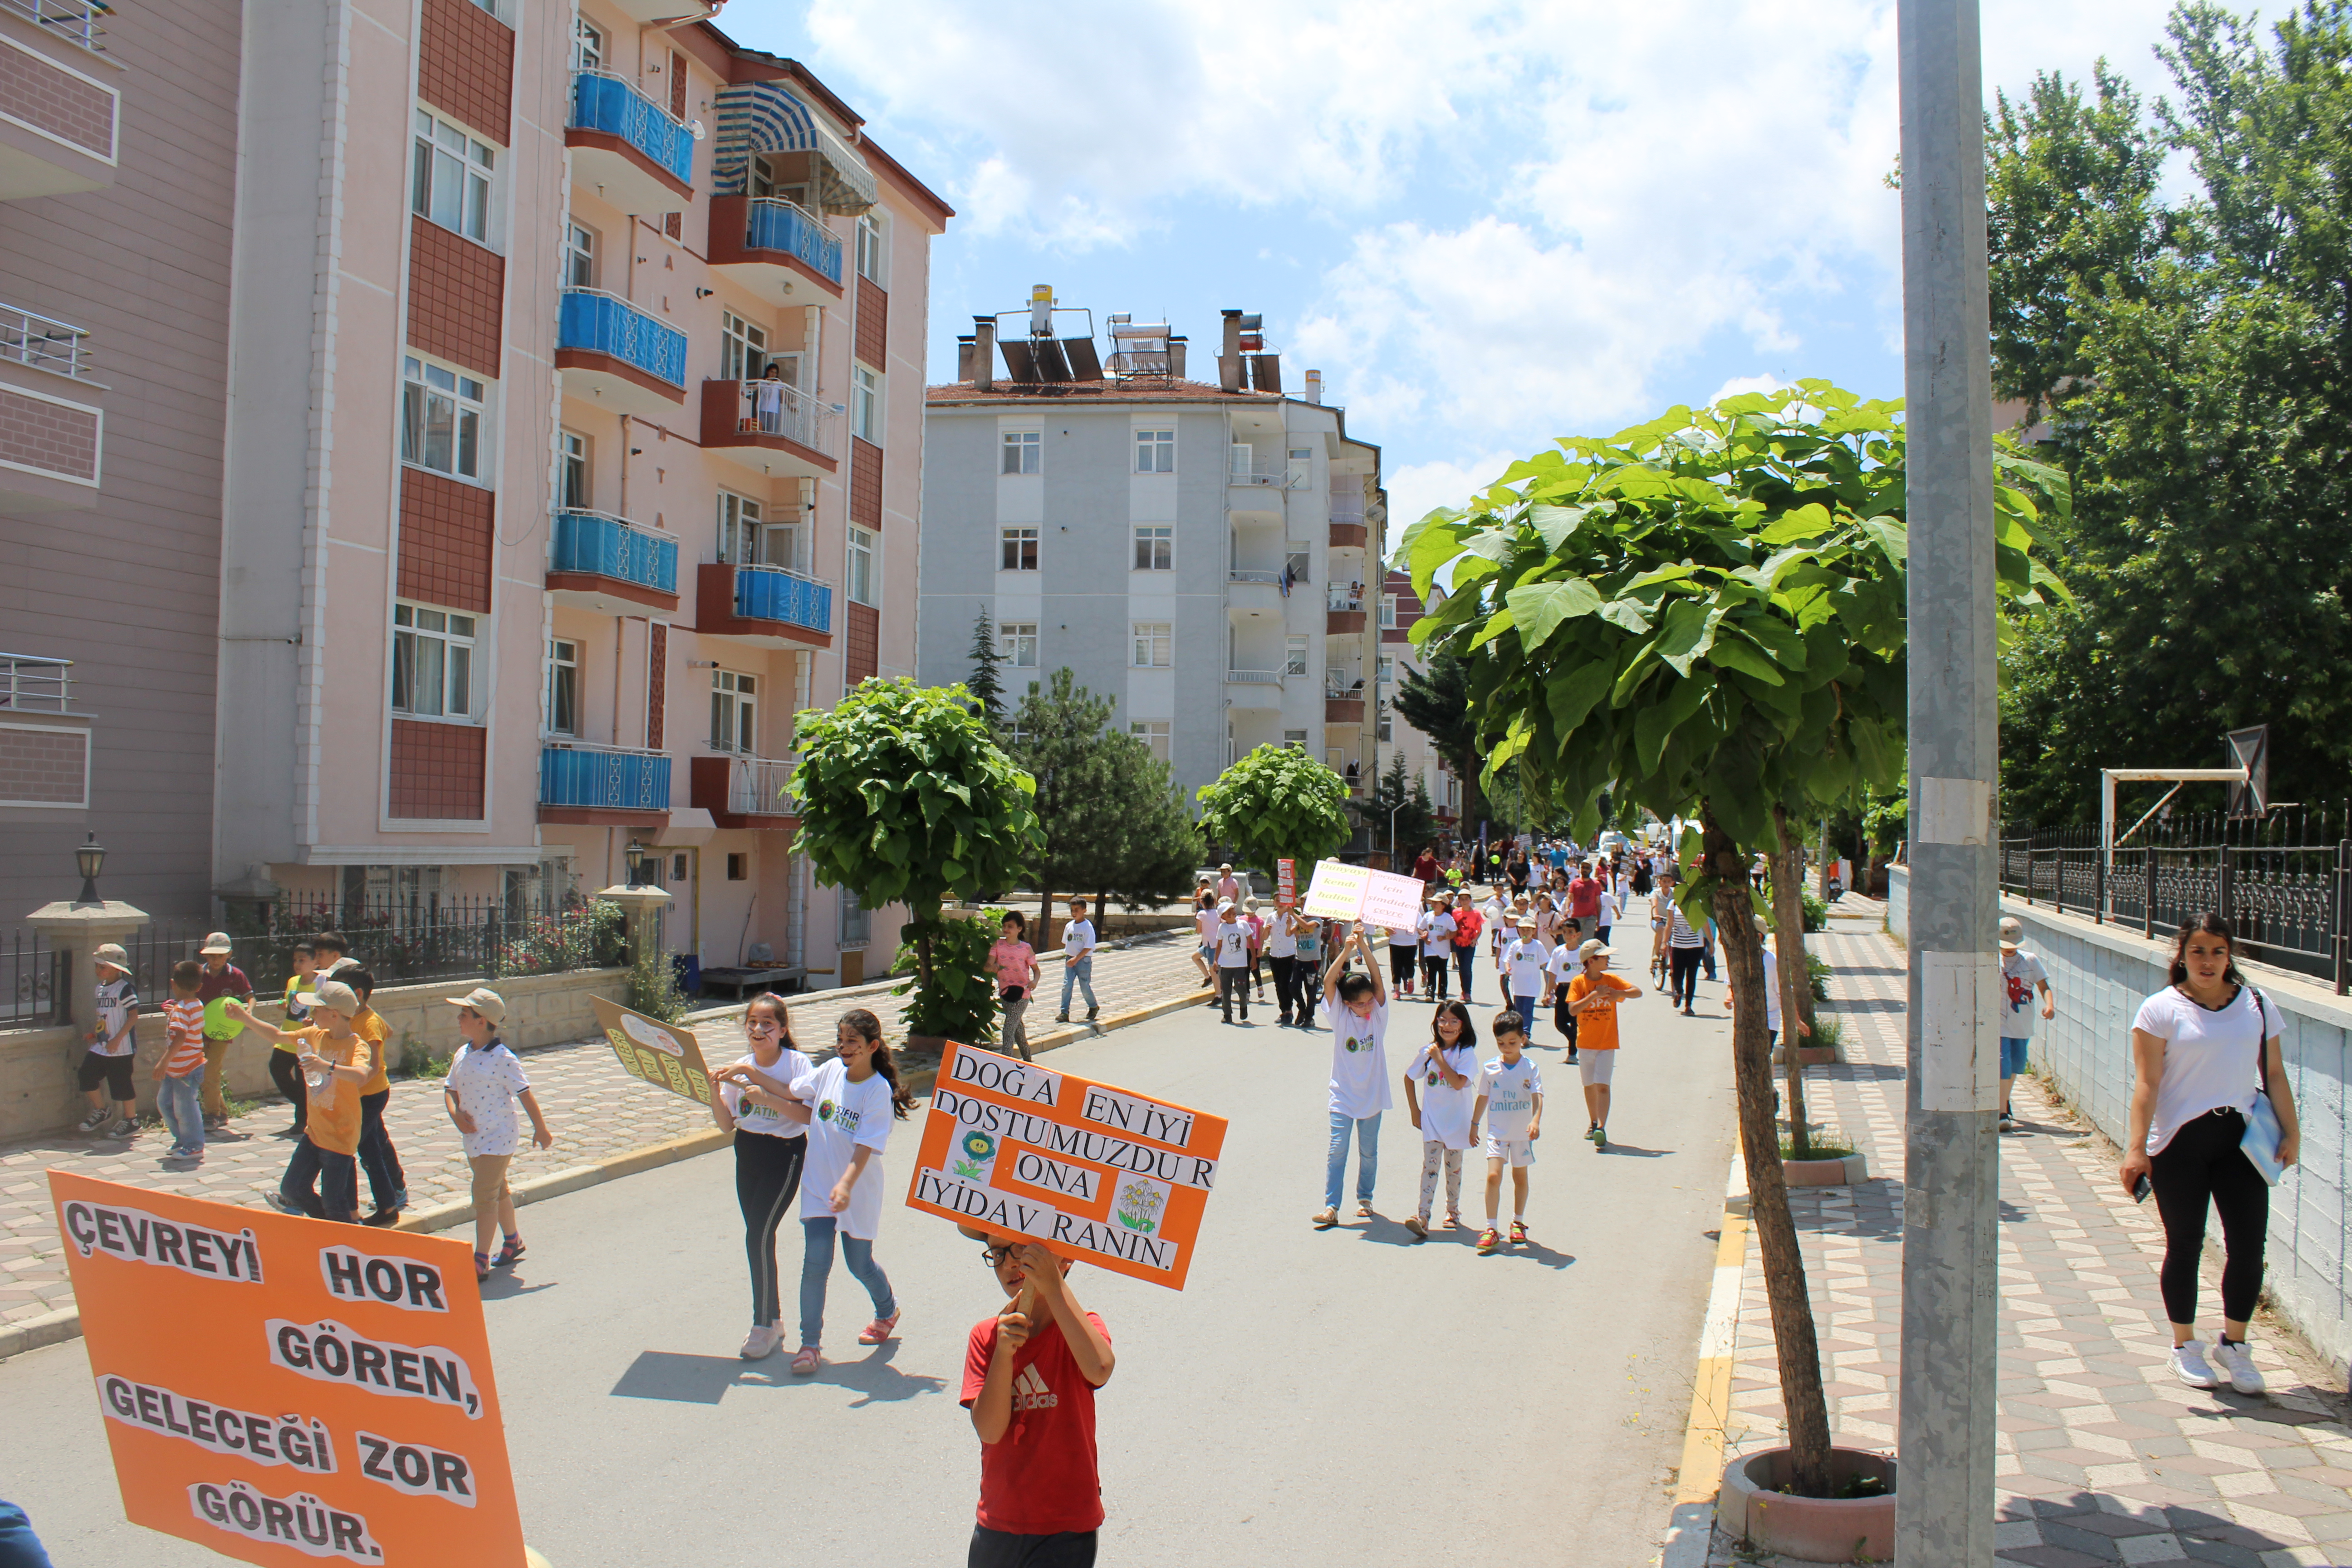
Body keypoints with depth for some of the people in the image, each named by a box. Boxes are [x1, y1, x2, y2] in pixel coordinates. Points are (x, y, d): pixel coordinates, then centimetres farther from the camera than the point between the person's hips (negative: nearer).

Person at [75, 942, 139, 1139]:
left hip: (121, 1048, -8)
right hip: (101, 1046, 8)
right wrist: (95, 1033, 9)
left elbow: (133, 1016, -19)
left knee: (121, 1084, -1)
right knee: (86, 1076, 6)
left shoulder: (125, 989, -14)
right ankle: (101, 1111, 25)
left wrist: (117, 1039, -23)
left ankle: (131, 1121, 13)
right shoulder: (101, 988, 12)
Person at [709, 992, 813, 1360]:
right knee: (759, 1238, 8)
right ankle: (772, 1320, 21)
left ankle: (764, 1325, 1)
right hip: (747, 1154, 5)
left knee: (758, 1237, -11)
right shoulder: (739, 1069, 3)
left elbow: (807, 1114, -21)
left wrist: (768, 1098, -29)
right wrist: (714, 1091, -12)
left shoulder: (797, 1064, -10)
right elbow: (726, 1125, 3)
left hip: (785, 1154, -5)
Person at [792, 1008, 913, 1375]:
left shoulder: (878, 1091, -17)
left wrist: (846, 1184, -37)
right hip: (818, 1186, 3)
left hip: (858, 1190, -3)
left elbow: (866, 1147, -24)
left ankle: (888, 1311, 42)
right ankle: (810, 1343, 8)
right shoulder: (831, 1071, -3)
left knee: (860, 1265, 12)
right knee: (816, 1262, -5)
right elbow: (790, 1092, 12)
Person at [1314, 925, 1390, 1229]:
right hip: (1343, 1093, -1)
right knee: (1337, 1149, -6)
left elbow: (1377, 980, -16)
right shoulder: (1341, 1015, -6)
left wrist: (1363, 946, -26)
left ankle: (1364, 1198, 27)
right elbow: (1328, 981, -19)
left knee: (1368, 1151, 12)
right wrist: (1347, 950, -29)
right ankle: (1331, 1206, -5)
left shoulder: (1378, 1014, -3)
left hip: (1372, 1094, 2)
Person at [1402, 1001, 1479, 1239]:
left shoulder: (1467, 1054, -11)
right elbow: (1409, 1078, 12)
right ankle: (1422, 1218, -16)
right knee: (1430, 1166, -8)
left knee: (1453, 1168, 12)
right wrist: (1414, 1110, 8)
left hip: (1456, 1122, -2)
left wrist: (1439, 1058, -22)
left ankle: (1453, 1211, 31)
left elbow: (1459, 1083, -26)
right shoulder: (1428, 1051, 0)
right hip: (1432, 1119, 2)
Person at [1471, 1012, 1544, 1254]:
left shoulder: (1530, 1067, -7)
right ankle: (1491, 1229, -9)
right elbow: (1483, 1097, 8)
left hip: (1522, 1133, 0)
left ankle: (1518, 1223, 31)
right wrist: (1474, 1124, 11)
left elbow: (1537, 1096, -15)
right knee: (1493, 1176, -12)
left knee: (1520, 1177, 14)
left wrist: (1536, 1121, -30)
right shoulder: (1490, 1068, -2)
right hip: (1497, 1131, 0)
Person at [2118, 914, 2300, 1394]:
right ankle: (2185, 1346, 22)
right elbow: (2147, 1083, -8)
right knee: (2185, 1246, 5)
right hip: (2180, 1142, -3)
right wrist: (2136, 1148, -13)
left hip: (2241, 1139, 3)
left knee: (2248, 1246, 0)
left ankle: (2233, 1344, 20)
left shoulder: (2257, 1005, 7)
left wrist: (2291, 1132, 3)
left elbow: (2274, 1074, 11)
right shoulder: (2162, 1009, -4)